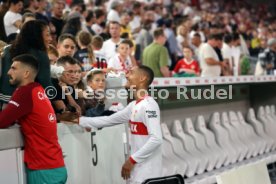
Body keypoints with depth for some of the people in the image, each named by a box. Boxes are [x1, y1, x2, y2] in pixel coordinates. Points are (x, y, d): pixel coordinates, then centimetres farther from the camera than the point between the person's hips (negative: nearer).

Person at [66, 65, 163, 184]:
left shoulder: (148, 105, -15)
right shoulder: (134, 106, 13)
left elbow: (156, 139, -23)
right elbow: (109, 120, 21)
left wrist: (132, 160, -18)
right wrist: (79, 120, 22)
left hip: (147, 172, -9)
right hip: (137, 169, 9)